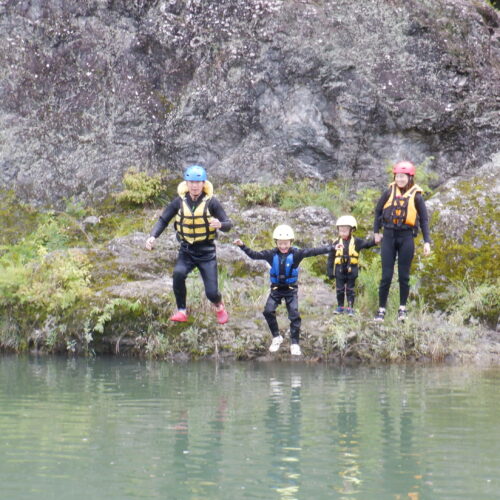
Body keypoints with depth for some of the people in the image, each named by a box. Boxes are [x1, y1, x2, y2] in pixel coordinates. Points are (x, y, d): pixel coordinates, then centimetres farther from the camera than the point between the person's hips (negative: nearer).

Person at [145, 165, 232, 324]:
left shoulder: (211, 202, -11)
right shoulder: (180, 201, -5)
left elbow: (228, 224, -10)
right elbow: (163, 220, 1)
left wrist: (220, 224, -34)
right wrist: (153, 236, -17)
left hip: (206, 251, -1)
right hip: (186, 250, 1)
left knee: (211, 292, -6)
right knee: (178, 273, -30)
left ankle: (219, 307, 31)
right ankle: (181, 311, -13)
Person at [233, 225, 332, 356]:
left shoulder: (296, 253, -13)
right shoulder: (271, 254, -6)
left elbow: (312, 251, -20)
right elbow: (254, 255, -4)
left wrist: (330, 248, -28)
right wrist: (242, 246, -14)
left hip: (291, 289, -2)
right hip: (276, 288, 2)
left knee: (294, 315, -6)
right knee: (268, 311, -11)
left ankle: (295, 343, 5)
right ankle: (276, 337, 9)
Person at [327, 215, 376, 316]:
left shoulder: (356, 242, 0)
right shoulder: (336, 243, 2)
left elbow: (366, 244, -9)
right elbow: (331, 258, 4)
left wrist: (374, 241, -30)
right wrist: (329, 271, 2)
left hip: (351, 270, -1)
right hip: (339, 271, 1)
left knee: (350, 290, 5)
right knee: (340, 290, 8)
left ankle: (350, 308, 9)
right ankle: (340, 306, 20)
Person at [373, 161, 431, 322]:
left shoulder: (415, 196, -1)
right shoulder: (389, 192, 2)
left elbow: (424, 219, 4)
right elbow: (378, 211, 15)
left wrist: (427, 241, -2)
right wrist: (376, 232, 15)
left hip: (406, 237, -1)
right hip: (389, 236, 1)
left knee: (404, 275, 5)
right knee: (386, 276, 0)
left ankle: (402, 308, 16)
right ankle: (381, 309, 5)